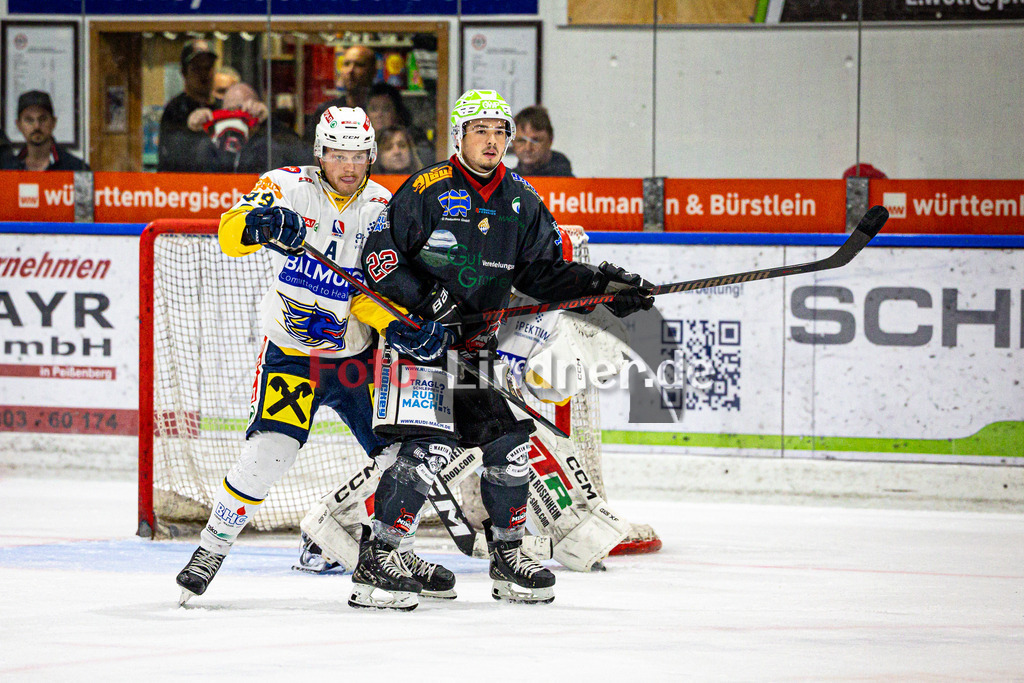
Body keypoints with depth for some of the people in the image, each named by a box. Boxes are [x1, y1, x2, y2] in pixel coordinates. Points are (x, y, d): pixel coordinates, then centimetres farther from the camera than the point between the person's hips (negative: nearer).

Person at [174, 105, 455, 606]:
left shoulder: (383, 208, 0)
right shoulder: (289, 186, -9)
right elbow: (230, 234, -23)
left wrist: (398, 325, -23)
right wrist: (259, 223, -45)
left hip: (356, 354, 4)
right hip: (290, 352, -4)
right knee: (269, 452, -20)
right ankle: (211, 548, -5)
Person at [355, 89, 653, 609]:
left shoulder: (521, 201, 8)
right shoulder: (426, 190, -10)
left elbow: (542, 272, 11)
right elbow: (379, 257, -12)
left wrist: (598, 284, -4)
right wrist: (425, 298, -23)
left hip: (479, 342, 7)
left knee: (509, 440, 5)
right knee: (429, 448, -18)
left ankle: (507, 554, 22)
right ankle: (372, 563, -13)